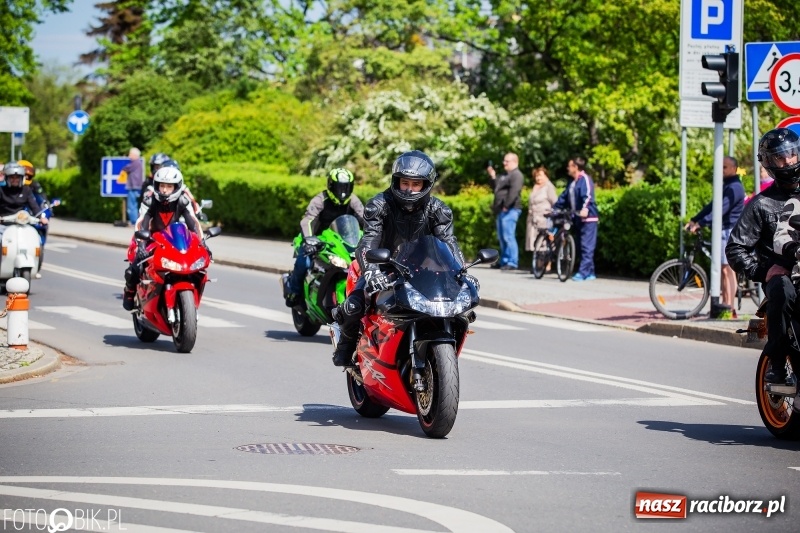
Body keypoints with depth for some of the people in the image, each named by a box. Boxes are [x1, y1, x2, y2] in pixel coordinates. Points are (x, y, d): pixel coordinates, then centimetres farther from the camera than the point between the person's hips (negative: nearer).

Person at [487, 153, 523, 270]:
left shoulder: (516, 175, -9)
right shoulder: (505, 175, 22)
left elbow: (514, 192, -21)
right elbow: (496, 188, 31)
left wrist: (506, 206, -23)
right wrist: (493, 177, 19)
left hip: (509, 210, -10)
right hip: (501, 210, 11)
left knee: (508, 236, -13)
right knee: (501, 237, 12)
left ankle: (512, 262, -14)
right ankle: (504, 261, 18)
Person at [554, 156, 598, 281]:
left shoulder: (585, 179, -10)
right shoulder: (572, 182, 18)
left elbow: (588, 195, -26)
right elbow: (564, 197, 26)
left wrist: (585, 208, -41)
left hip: (588, 218, -10)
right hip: (578, 218, 10)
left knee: (586, 246, -10)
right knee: (581, 246, 10)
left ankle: (583, 272, -14)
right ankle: (590, 273, 15)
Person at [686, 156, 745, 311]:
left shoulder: (735, 188, -13)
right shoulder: (726, 186, 20)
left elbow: (720, 209, -24)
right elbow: (711, 206, 18)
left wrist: (700, 224, -30)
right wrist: (693, 220, 8)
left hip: (730, 231, -10)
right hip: (723, 231, 10)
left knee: (727, 269, -11)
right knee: (723, 269, 9)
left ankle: (729, 307, -12)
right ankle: (725, 304, 12)